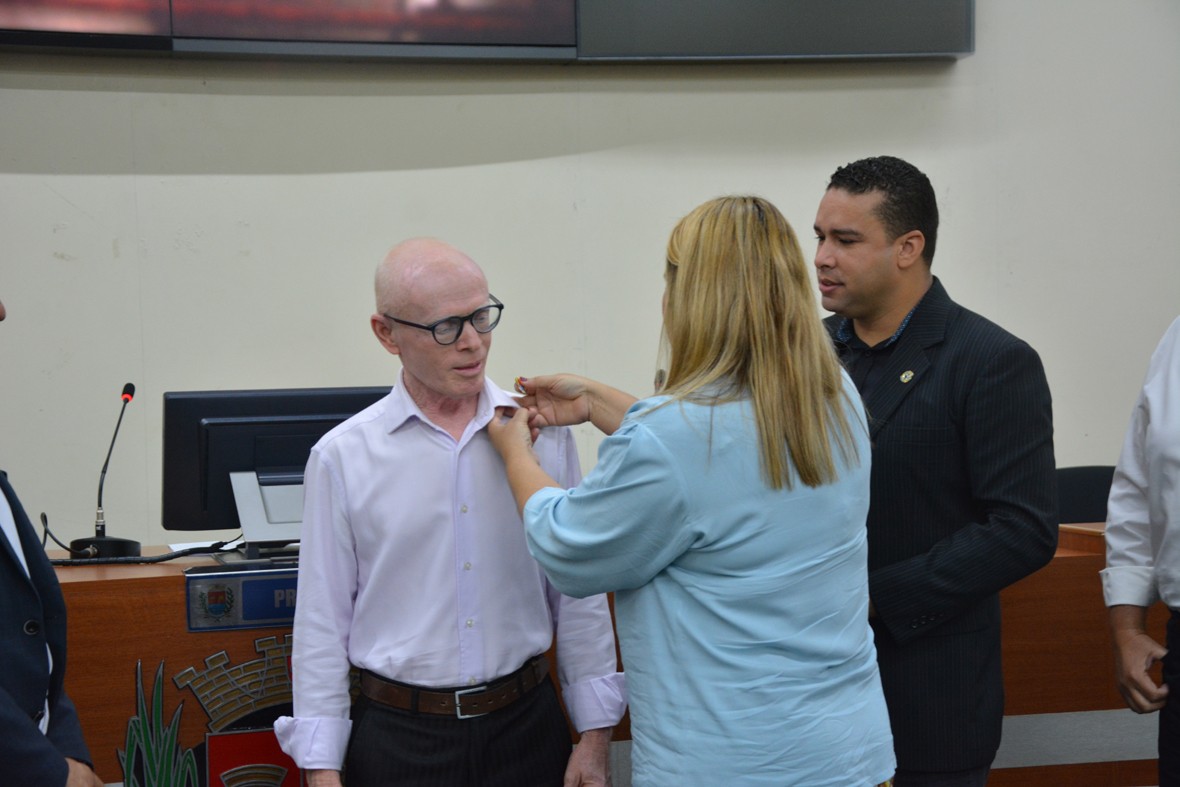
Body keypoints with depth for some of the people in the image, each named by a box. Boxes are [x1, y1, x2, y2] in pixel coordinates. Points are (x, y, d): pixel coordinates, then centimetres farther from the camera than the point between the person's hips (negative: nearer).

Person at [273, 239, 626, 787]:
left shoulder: (543, 430, -1)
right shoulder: (343, 456, -5)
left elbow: (579, 591, 4)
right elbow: (322, 623, -1)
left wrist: (595, 733, 4)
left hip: (527, 724, 2)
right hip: (398, 737, -1)